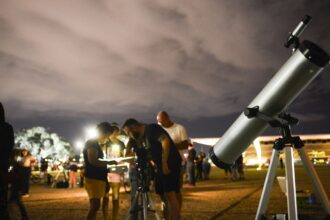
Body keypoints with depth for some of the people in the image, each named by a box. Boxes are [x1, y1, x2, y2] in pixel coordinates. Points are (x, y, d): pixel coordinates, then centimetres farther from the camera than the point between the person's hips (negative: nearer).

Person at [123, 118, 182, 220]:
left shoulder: (151, 128, -10)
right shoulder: (142, 138, 18)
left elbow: (165, 141, -24)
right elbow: (147, 155, 22)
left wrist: (164, 163, -26)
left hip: (170, 164, -10)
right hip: (161, 166, 10)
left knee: (170, 195, -16)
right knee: (164, 196, 12)